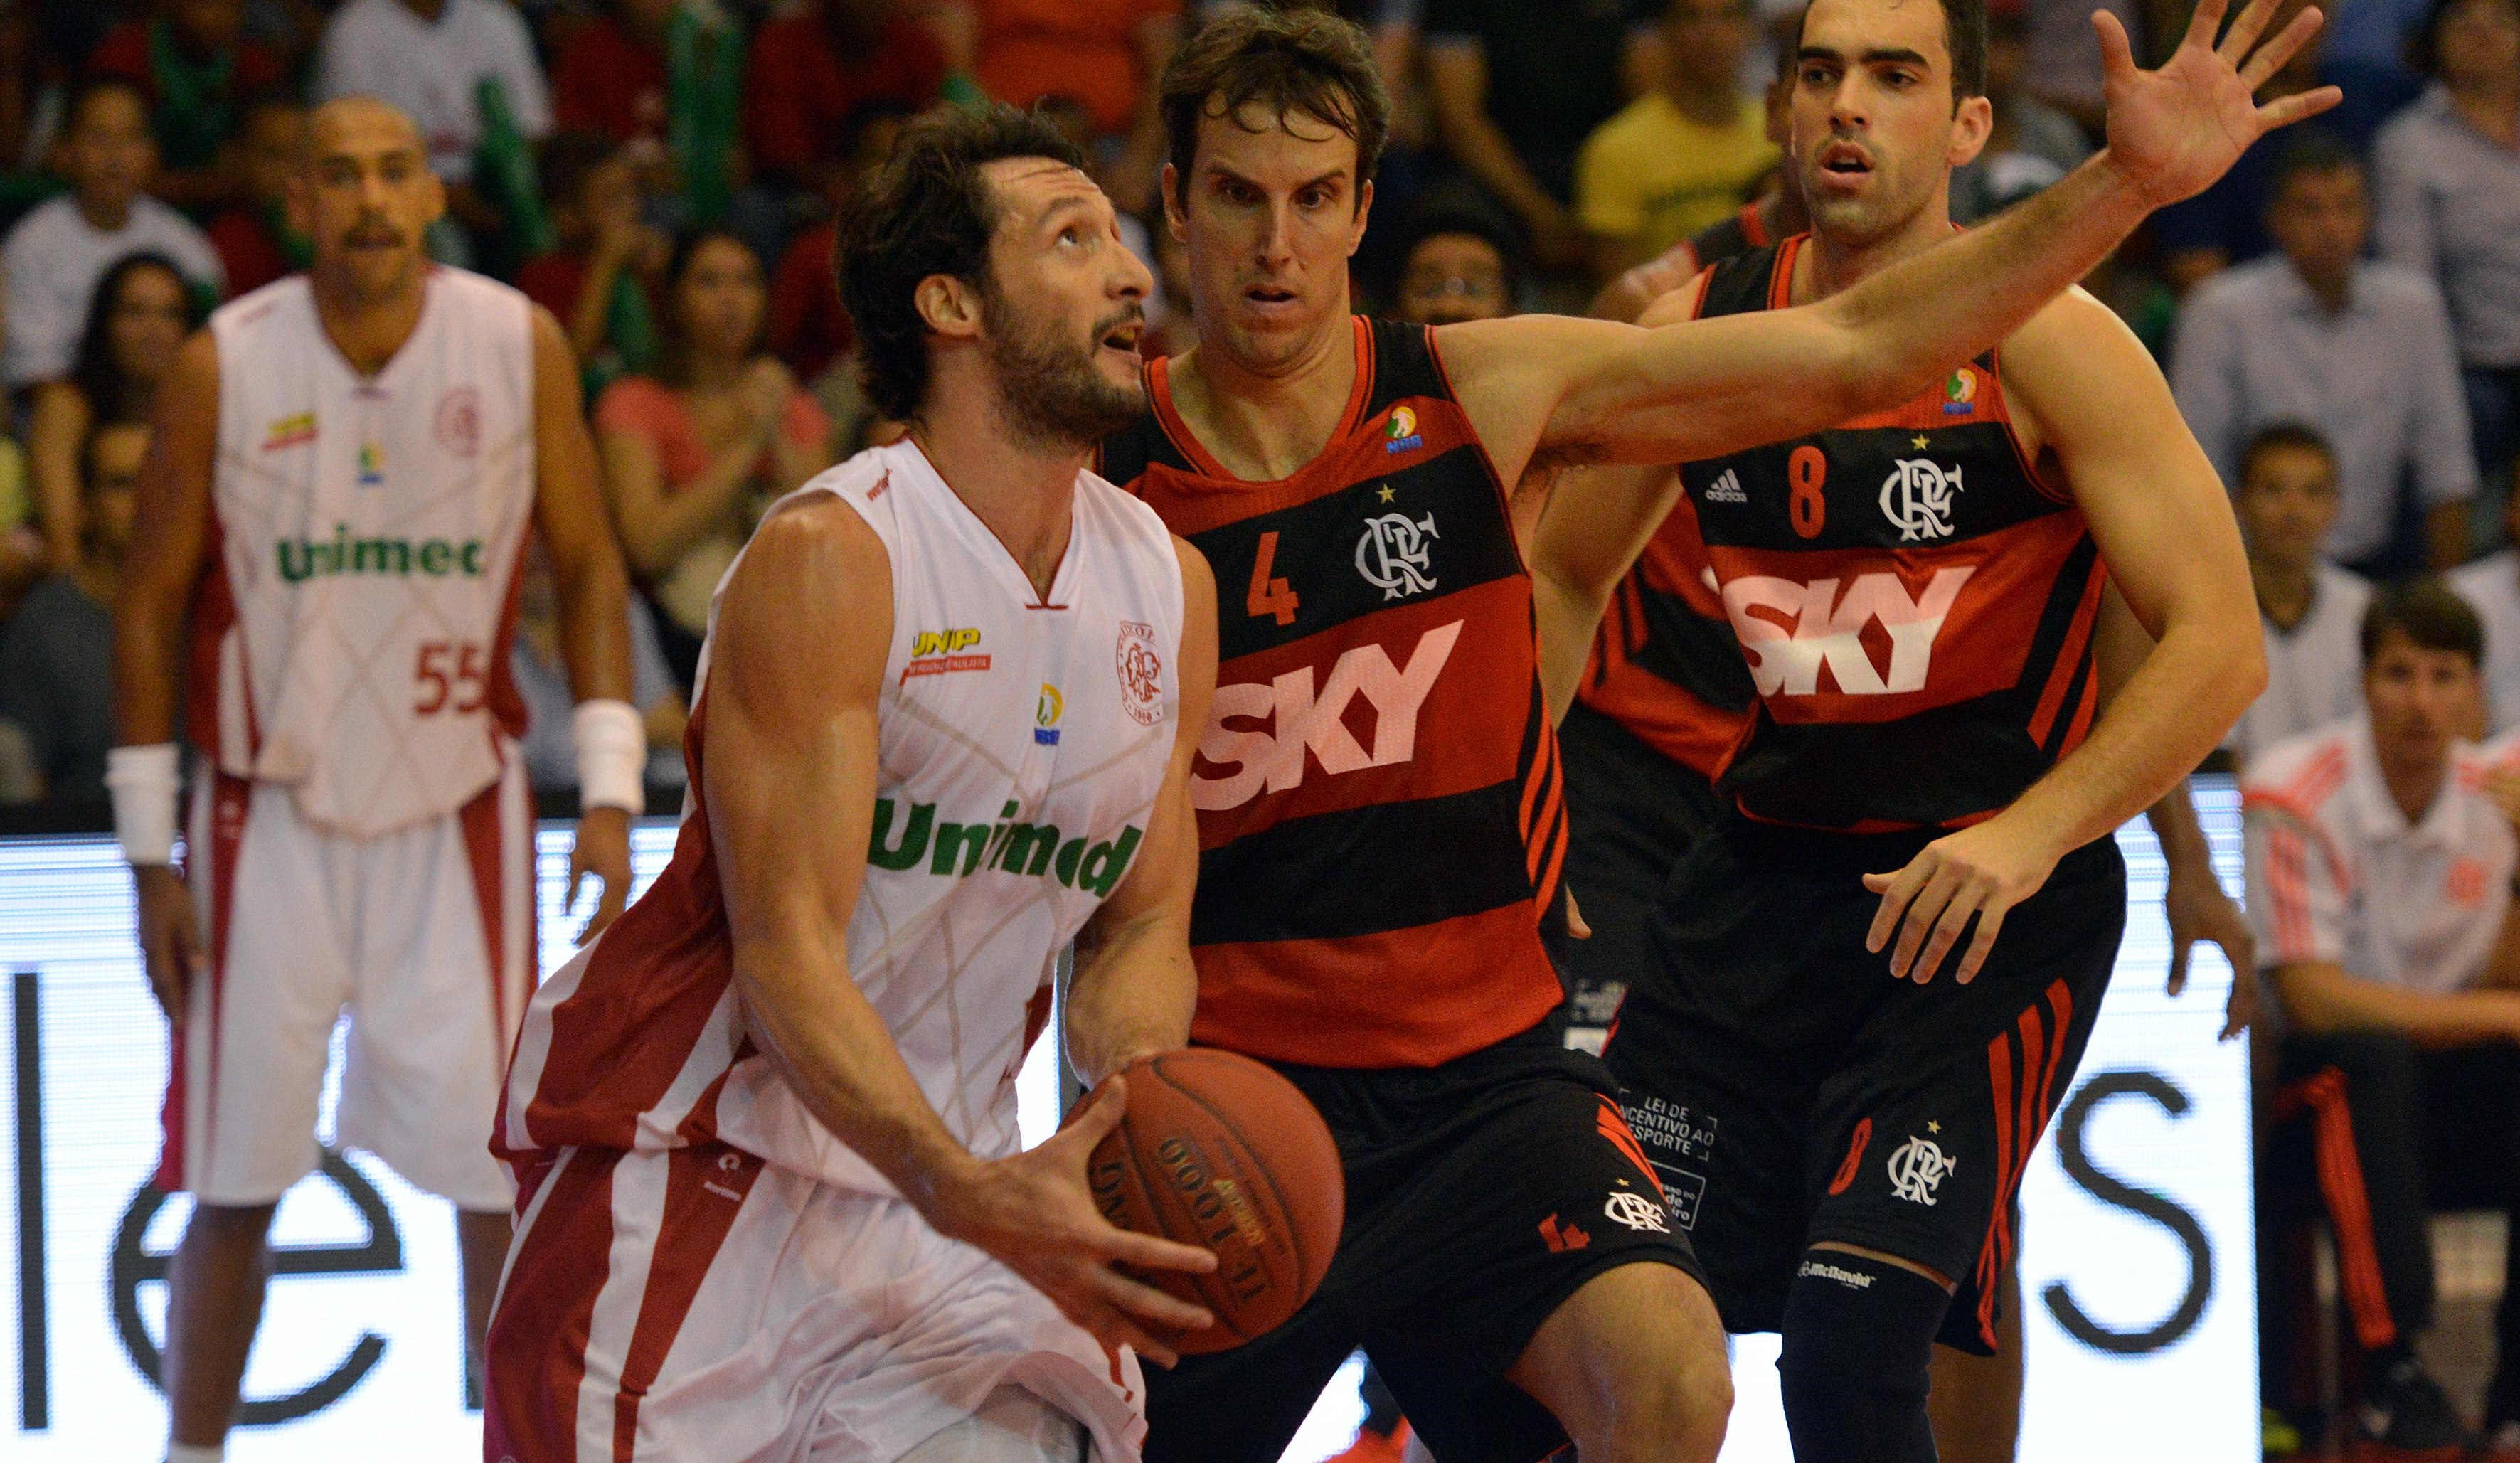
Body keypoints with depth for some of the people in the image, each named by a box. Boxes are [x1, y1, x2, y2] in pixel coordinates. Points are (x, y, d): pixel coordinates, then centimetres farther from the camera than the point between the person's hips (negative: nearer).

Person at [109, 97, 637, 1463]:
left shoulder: (519, 348, -5)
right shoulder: (223, 366, -7)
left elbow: (587, 566, 4)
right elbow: (152, 602, -1)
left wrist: (608, 791, -5)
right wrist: (151, 854, -3)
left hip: (458, 811, 1)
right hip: (272, 815, -1)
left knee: (503, 1167, -2)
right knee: (232, 1184, 2)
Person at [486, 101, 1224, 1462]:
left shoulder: (1168, 585, 4)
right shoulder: (831, 558, -18)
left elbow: (1140, 924, 10)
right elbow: (787, 957, -22)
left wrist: (1131, 1097, -14)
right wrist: (971, 1197, -35)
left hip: (947, 1172, 6)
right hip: (699, 1148, -6)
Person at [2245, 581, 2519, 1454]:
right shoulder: (2297, 797, -16)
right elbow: (2311, 997, -21)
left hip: (2435, 1092, 6)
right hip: (2308, 1087, -6)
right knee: (2370, 1057, -38)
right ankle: (2390, 1373, -34)